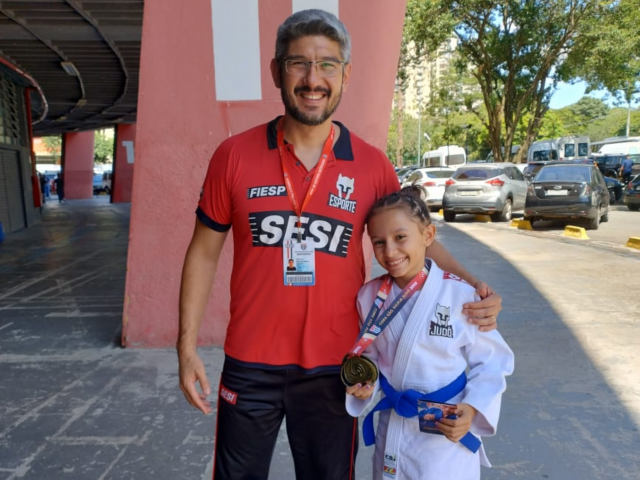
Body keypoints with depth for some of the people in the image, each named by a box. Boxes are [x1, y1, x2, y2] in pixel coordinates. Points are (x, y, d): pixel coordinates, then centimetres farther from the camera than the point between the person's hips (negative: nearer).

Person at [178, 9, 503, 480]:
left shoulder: (372, 166, -6)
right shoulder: (234, 156, -7)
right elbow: (204, 252, 0)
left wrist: (471, 285, -11)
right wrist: (187, 347, -2)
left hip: (333, 370, 1)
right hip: (249, 367, 0)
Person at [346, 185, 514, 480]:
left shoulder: (461, 296, -19)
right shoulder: (370, 296, -7)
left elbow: (492, 362, -9)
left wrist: (473, 408, -22)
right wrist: (365, 382, -11)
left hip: (448, 437, -3)